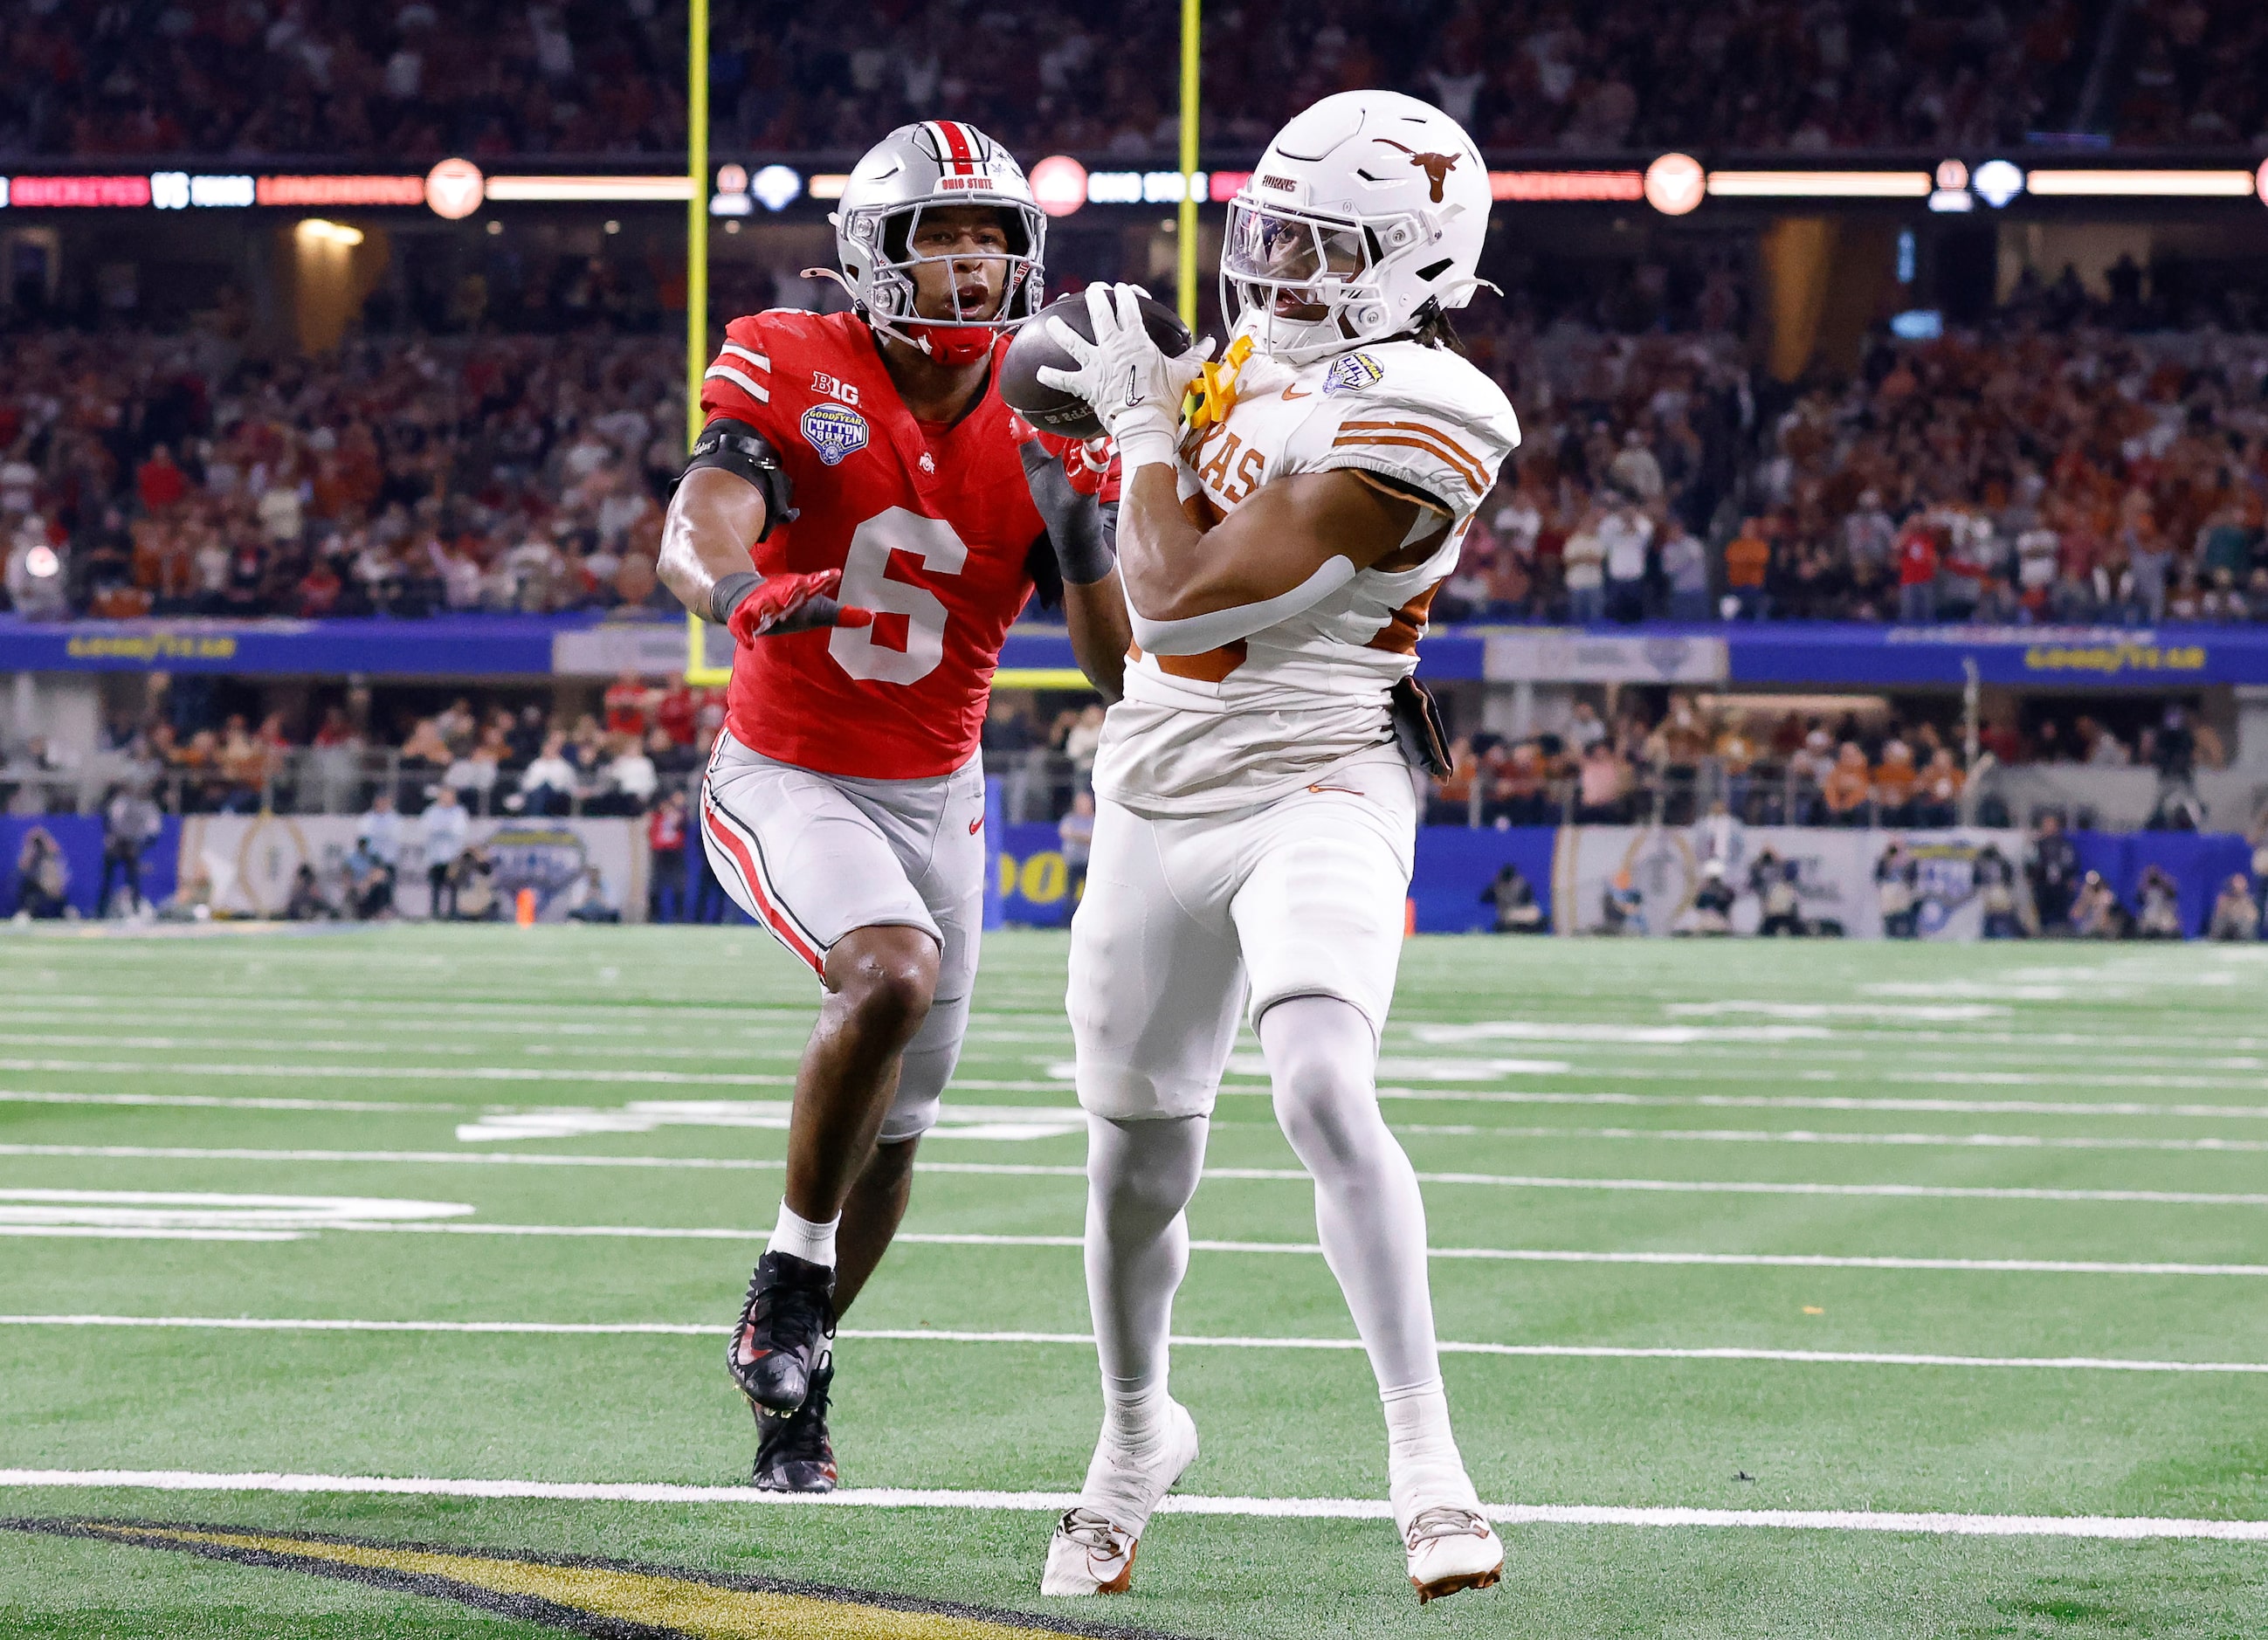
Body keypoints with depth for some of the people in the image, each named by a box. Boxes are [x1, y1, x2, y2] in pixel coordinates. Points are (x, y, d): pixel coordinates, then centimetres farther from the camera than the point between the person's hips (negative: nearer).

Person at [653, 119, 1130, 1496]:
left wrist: (1083, 540, -26)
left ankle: (795, 1388, 30)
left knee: (894, 1128, 9)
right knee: (893, 975, -32)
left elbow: (1124, 678, -8)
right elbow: (695, 533, -31)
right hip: (787, 778, -4)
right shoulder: (795, 375, -14)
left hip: (936, 798, 5)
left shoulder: (1044, 439, -6)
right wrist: (746, 592, -52)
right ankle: (789, 1280, -14)